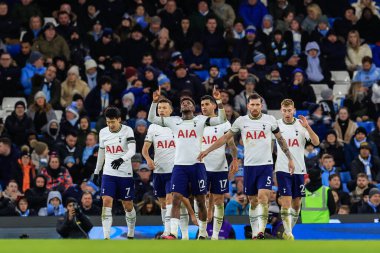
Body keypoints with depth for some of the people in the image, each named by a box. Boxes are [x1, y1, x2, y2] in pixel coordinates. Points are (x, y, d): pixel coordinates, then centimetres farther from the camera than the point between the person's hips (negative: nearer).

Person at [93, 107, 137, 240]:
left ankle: (131, 235, 26)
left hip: (125, 174, -2)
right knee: (106, 202, -14)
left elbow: (132, 150, -19)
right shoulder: (103, 132, 5)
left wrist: (121, 159, -38)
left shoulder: (127, 131, -7)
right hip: (108, 173, 2)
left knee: (128, 205, 7)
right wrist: (96, 172, 19)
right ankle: (106, 237, -18)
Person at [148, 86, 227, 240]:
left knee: (200, 201, 5)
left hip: (197, 165, -1)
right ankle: (173, 234, -17)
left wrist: (218, 101, -15)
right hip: (179, 165, 1)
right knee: (176, 199, -11)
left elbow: (221, 120, -5)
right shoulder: (173, 121, 11)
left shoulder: (200, 120, 5)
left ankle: (203, 233, 18)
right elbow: (151, 119, 10)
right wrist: (155, 102, -3)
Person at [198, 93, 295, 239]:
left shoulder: (270, 120, 1)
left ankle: (261, 231, -24)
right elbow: (226, 137, 11)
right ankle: (255, 233, 13)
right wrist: (207, 151, 9)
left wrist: (290, 158, 12)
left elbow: (280, 139, 12)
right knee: (253, 201, 6)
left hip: (266, 165, -2)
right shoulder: (241, 121, 3)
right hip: (249, 166, 2)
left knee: (263, 197, -17)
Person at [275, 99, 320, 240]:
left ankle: (289, 231, 22)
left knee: (296, 203, 7)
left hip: (299, 169, 2)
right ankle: (288, 233, -11)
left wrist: (307, 127, -22)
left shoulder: (301, 125, 0)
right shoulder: (276, 125, 0)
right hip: (282, 169, -2)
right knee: (286, 201, -13)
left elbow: (316, 143, -9)